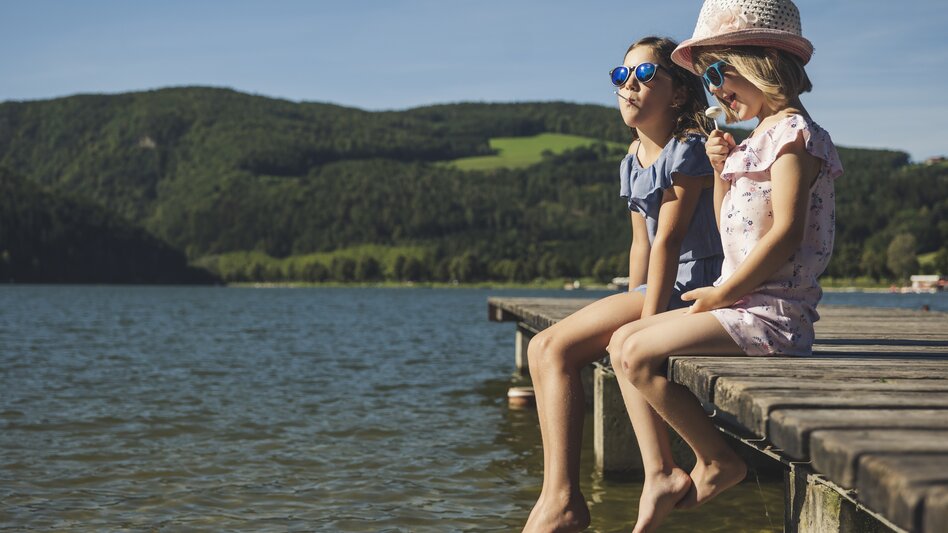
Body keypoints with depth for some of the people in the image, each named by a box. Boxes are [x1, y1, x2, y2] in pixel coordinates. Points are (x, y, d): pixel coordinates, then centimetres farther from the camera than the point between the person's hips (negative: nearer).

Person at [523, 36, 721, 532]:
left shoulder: (689, 148, -12)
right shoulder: (633, 157, 15)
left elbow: (668, 240, -17)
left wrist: (647, 322, -19)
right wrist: (631, 308, 6)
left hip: (693, 286, -9)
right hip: (656, 288, 9)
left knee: (557, 348, -16)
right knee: (543, 349, -3)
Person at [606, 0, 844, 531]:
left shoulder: (793, 131, -12)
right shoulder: (758, 139, 19)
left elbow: (787, 230, -22)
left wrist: (724, 292, -16)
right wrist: (722, 169, 8)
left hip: (770, 312, -10)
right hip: (741, 304, 10)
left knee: (639, 355, -19)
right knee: (623, 340, 7)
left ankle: (719, 461, -3)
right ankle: (661, 475, 3)